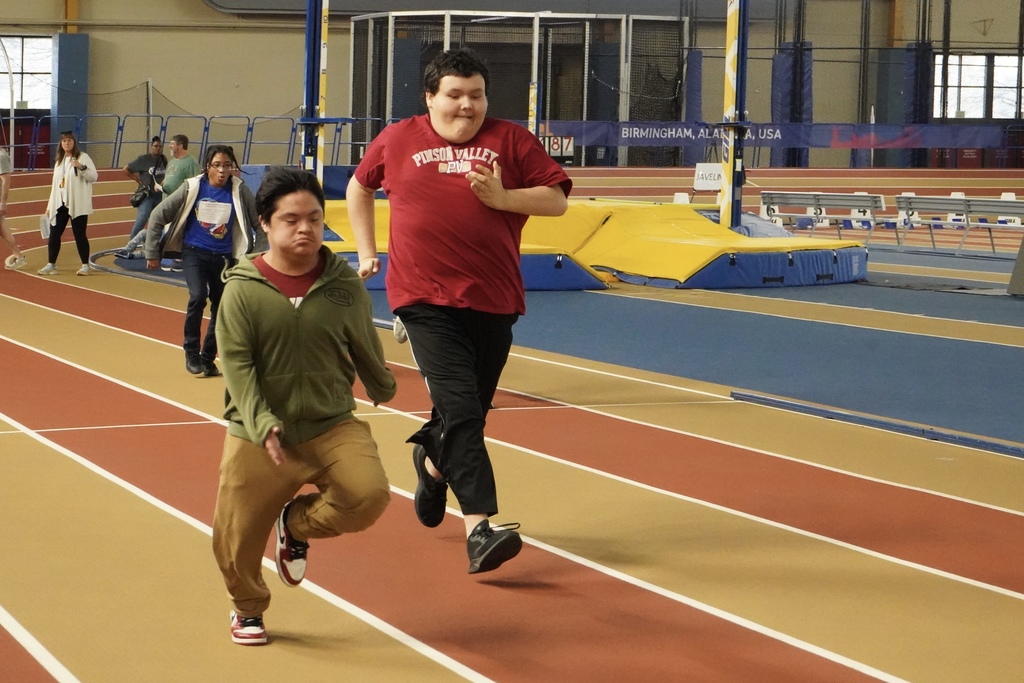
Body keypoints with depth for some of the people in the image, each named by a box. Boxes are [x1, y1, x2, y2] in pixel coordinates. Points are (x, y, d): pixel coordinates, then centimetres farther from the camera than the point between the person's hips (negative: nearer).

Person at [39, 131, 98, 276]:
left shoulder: (83, 157, -3)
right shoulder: (59, 161, 17)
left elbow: (94, 177, -12)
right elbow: (55, 185, 19)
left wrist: (82, 167, -29)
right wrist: (50, 206, 17)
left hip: (77, 205, -6)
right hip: (60, 204, 6)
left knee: (79, 235, -3)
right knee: (54, 234, 5)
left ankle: (85, 265, 5)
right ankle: (51, 265, 14)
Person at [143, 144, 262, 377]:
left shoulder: (239, 190, -8)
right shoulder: (193, 188, -9)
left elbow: (260, 221, -2)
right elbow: (158, 216, -2)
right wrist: (152, 253, -1)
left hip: (223, 257, 2)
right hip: (194, 252, -2)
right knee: (198, 296, -22)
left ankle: (207, 357, 26)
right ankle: (191, 352, -4)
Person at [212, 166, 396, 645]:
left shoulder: (344, 285, -4)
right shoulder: (243, 289, -10)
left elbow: (365, 348, 12)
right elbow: (235, 364, -13)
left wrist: (383, 389, 27)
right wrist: (261, 424, -25)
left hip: (331, 424, 1)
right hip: (258, 433, -1)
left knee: (370, 494, -21)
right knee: (235, 537, 3)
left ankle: (296, 523, 12)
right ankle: (248, 609, 37)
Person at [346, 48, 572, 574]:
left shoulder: (511, 140, 5)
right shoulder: (396, 140, 7)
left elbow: (557, 200, 2)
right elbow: (358, 187, 24)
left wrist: (501, 197, -12)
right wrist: (366, 251, 19)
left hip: (493, 299, 2)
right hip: (426, 299, -2)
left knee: (470, 410, 13)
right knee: (459, 407, -16)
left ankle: (432, 463, 47)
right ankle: (479, 527, -21)